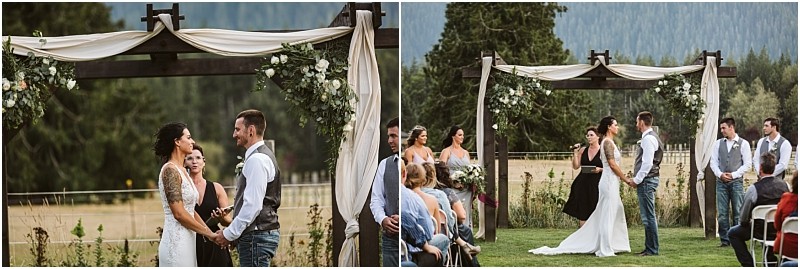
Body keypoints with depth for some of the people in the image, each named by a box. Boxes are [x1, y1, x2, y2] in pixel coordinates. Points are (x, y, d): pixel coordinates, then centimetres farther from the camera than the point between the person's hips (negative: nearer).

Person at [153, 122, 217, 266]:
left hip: (186, 242, 9)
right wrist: (209, 234, -11)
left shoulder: (181, 171, 17)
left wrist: (211, 234, 7)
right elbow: (179, 213, -17)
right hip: (176, 242, -9)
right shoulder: (170, 170, -11)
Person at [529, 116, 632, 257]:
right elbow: (612, 164, -18)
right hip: (610, 181, -10)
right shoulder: (608, 142, -13)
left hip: (611, 183, 10)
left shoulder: (608, 142, 17)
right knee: (608, 216, -5)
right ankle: (605, 250, -1)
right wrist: (626, 179, -13)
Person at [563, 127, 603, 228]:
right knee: (582, 213, 0)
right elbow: (575, 166, 7)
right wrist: (575, 152, -1)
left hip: (596, 185, -3)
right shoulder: (583, 150, 9)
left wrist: (600, 169, -17)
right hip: (583, 184, 4)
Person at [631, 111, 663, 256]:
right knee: (648, 216, 13)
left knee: (648, 216, -8)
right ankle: (650, 248, 18)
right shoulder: (650, 137, 18)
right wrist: (637, 179, 17)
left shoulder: (648, 138, -15)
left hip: (646, 180, -11)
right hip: (648, 180, 11)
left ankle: (652, 249, -6)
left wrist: (637, 180, -16)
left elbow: (647, 163, -21)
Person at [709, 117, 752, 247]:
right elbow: (713, 162, 11)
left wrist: (733, 174, -9)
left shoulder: (743, 144, 2)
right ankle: (724, 240, 6)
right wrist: (720, 174, -5)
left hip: (736, 181, -3)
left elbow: (747, 164, -1)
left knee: (737, 212, -4)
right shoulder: (719, 143, 12)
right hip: (721, 182, 3)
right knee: (722, 213, 1)